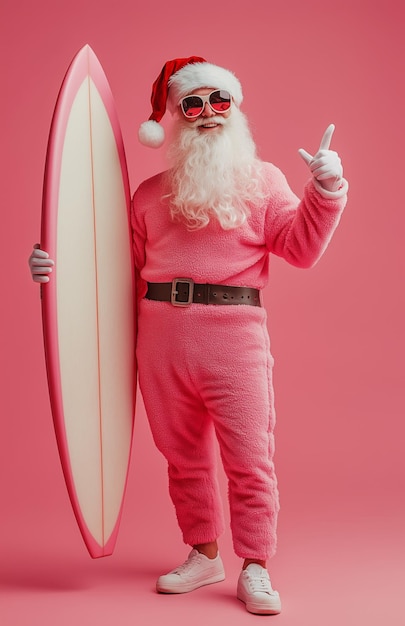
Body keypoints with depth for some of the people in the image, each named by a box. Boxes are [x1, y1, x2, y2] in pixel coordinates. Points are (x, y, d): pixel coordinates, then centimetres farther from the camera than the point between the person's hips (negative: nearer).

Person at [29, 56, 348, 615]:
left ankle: (255, 570, 11)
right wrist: (60, 270, 3)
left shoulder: (262, 179, 10)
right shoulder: (150, 193, 16)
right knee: (183, 456, 11)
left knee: (248, 457, -3)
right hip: (162, 337, 3)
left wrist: (327, 190, -11)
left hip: (234, 333, -3)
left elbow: (302, 248, 1)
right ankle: (203, 555, 27)